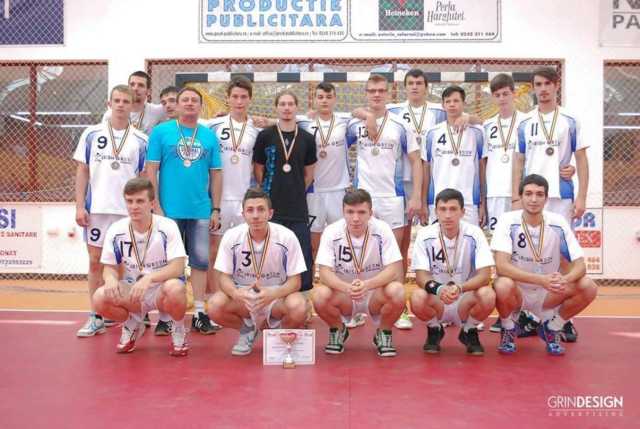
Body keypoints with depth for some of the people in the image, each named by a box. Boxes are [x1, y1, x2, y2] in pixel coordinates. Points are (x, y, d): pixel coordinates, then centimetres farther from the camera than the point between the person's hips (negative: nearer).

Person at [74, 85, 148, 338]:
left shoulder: (140, 140, 4)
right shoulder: (91, 134, 5)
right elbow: (82, 172, 6)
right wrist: (80, 206, -2)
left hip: (129, 211, -1)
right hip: (97, 208, 1)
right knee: (95, 261, 4)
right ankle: (96, 317, 13)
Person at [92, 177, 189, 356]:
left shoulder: (167, 227, -16)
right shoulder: (116, 230, -6)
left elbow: (178, 267, -23)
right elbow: (110, 267, 1)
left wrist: (149, 278, -39)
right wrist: (110, 278, -24)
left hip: (161, 289, -3)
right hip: (132, 291, 3)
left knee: (175, 289, -38)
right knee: (100, 298, -25)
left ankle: (178, 330, -3)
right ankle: (132, 325, 9)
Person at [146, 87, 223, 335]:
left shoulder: (209, 136, 8)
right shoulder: (161, 132, 1)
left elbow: (216, 174, 9)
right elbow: (151, 170, -2)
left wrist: (216, 209, 5)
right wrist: (155, 206, -7)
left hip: (201, 211, 2)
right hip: (169, 210, -2)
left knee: (201, 261, 6)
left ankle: (200, 313, 15)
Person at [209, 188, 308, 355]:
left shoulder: (287, 237, -17)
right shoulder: (231, 237, -14)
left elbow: (295, 281, -14)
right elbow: (225, 277, -9)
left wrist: (273, 294, -35)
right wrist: (236, 293, -33)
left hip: (277, 296, -1)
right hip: (242, 294, 2)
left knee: (298, 307, -33)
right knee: (215, 306, -28)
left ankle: (277, 330, 5)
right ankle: (248, 329, 7)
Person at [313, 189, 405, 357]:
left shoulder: (382, 230, -15)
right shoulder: (331, 232, -14)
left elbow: (394, 269, -20)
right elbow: (325, 273, -20)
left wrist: (367, 284, -38)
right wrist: (346, 287, -41)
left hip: (376, 295, 0)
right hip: (343, 297, 1)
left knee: (396, 291, -31)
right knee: (320, 295, -30)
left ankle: (383, 333, 1)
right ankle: (338, 330, 5)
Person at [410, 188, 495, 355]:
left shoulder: (474, 233, -12)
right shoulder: (425, 235, -11)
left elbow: (484, 275, -18)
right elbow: (421, 276, -14)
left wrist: (459, 288, -37)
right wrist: (438, 289, -36)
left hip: (466, 299, 0)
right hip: (435, 300, 0)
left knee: (488, 296, -30)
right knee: (417, 298, -31)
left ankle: (469, 332, 3)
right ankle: (434, 330, 5)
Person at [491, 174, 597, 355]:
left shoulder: (558, 223, -8)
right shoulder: (508, 221, -16)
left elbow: (579, 265, -9)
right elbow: (501, 265, -26)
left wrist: (564, 280, -33)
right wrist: (541, 279, -38)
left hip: (548, 294, 3)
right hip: (516, 292, -3)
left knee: (588, 287, -20)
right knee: (503, 285, -36)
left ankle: (551, 328, 7)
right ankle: (508, 331, -2)